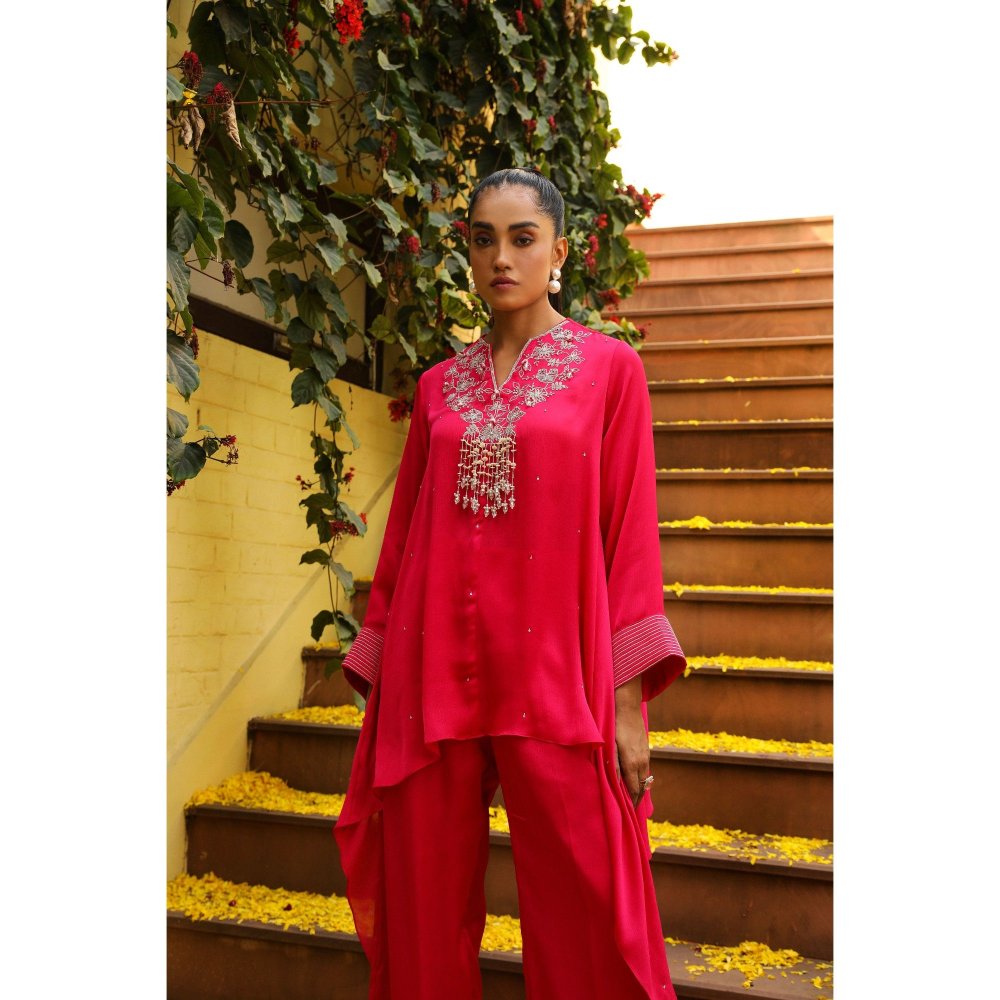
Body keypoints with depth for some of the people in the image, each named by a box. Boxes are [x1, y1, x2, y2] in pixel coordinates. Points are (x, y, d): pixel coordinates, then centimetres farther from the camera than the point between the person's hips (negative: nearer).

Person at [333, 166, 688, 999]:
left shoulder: (609, 367, 4)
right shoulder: (439, 386, 13)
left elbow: (631, 531, -1)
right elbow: (403, 536, 14)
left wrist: (628, 700, -8)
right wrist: (381, 687, 10)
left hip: (554, 678, -3)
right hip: (432, 678, 4)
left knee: (585, 926, 1)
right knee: (422, 922, 10)